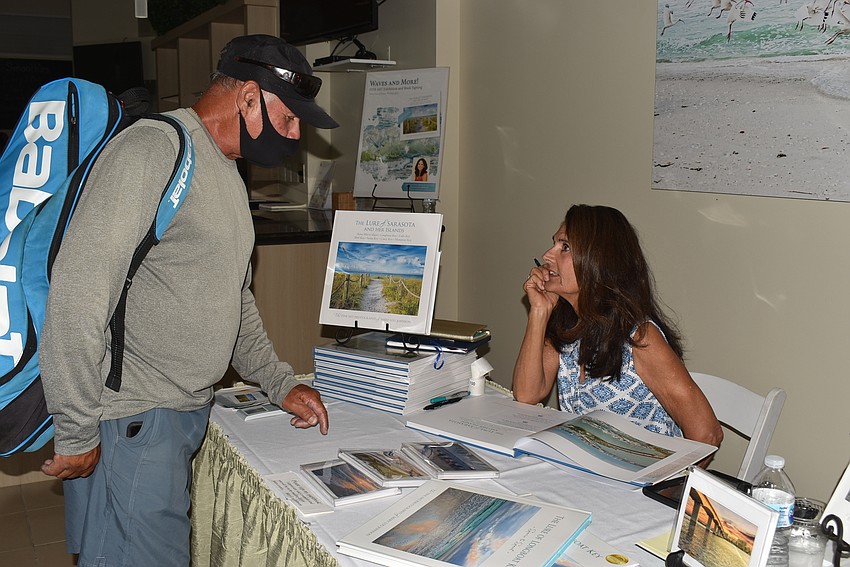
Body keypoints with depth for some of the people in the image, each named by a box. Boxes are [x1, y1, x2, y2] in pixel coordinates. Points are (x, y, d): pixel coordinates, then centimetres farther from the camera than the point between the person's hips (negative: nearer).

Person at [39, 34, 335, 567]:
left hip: (186, 417, 9)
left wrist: (281, 383, 18)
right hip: (131, 425, -9)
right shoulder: (154, 149, -16)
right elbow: (78, 290, -23)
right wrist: (75, 433, -20)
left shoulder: (226, 173, 16)